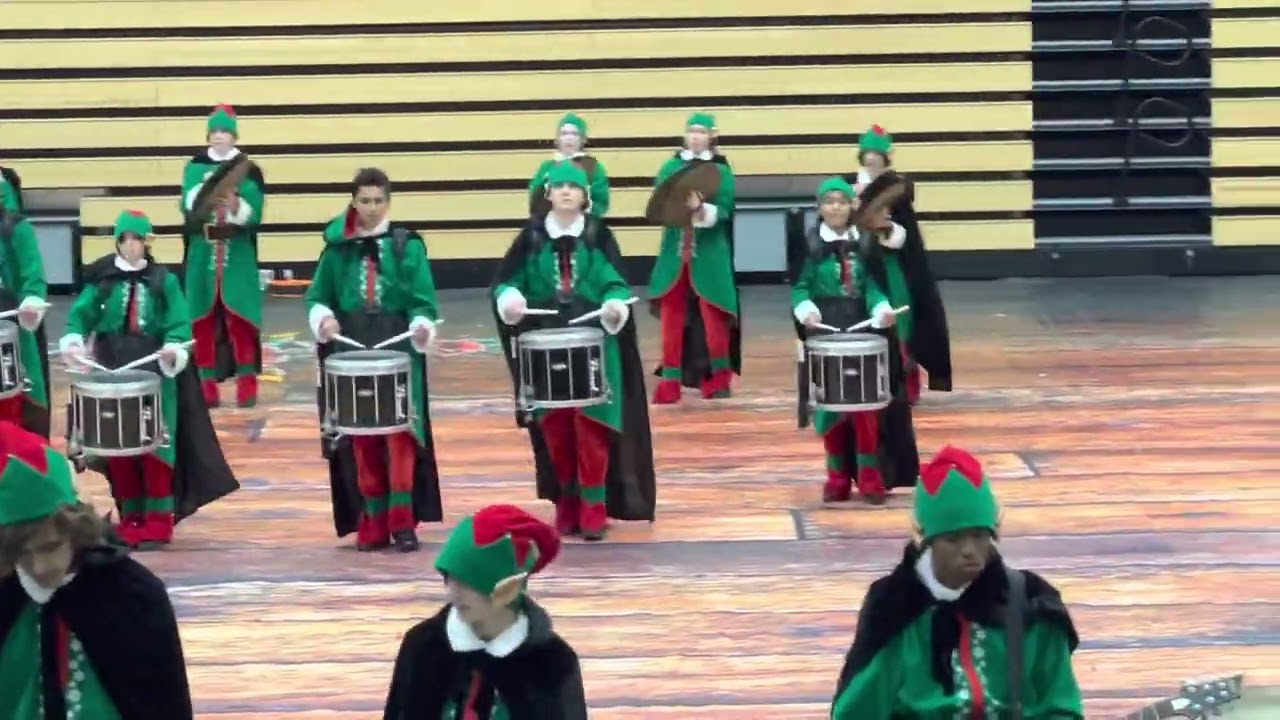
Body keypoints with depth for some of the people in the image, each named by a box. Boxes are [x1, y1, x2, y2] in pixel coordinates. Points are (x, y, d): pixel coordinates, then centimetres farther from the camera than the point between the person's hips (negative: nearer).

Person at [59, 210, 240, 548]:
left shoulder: (164, 281, 2)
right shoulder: (102, 280, 6)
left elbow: (179, 323, -6)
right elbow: (82, 312, -4)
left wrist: (174, 346, -27)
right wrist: (73, 340, -24)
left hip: (155, 373, -2)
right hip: (112, 372, 2)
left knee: (154, 446, -6)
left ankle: (158, 522, 0)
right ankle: (131, 519, 14)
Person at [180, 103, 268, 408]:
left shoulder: (249, 171, 3)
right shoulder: (194, 167, 8)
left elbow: (254, 213, -7)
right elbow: (187, 204, -6)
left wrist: (236, 206, -26)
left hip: (238, 255, -2)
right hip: (202, 253, 2)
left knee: (239, 317, -5)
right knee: (203, 317, 1)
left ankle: (246, 381, 1)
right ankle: (206, 382, 7)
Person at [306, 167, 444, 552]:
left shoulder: (407, 245, 1)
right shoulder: (338, 247, 7)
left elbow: (422, 301, -3)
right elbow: (317, 297, 11)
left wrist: (422, 325, -22)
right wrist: (323, 319, -10)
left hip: (398, 349, -2)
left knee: (400, 432, -9)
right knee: (361, 437, 4)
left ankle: (402, 521, -5)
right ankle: (373, 522, 11)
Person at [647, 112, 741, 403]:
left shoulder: (721, 171, 1)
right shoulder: (671, 167, 10)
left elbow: (725, 209, -9)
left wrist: (701, 209, -26)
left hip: (709, 254, -2)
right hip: (675, 252, 3)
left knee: (712, 315, 0)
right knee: (672, 315, 3)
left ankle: (718, 378, 14)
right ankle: (670, 381, 8)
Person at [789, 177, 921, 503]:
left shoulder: (864, 242, 4)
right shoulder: (808, 244, -1)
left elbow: (872, 286, 2)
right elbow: (800, 288, -1)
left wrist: (882, 310, -17)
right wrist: (806, 311, -20)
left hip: (861, 330, 1)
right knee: (830, 406, 2)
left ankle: (870, 476, 3)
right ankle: (837, 477, 12)